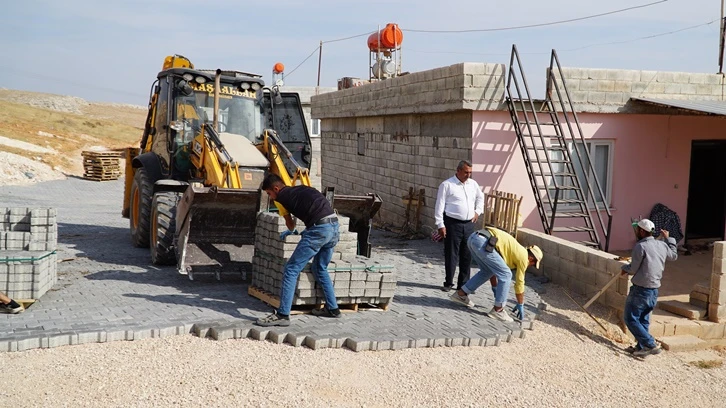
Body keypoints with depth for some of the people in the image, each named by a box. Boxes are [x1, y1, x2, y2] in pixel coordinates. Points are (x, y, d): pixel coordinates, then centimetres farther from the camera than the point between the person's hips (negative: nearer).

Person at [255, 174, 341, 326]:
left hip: (319, 229, -8)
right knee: (320, 269, 26)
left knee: (291, 270, -3)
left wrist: (291, 231, 46)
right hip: (334, 227, 8)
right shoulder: (302, 189, 26)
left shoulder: (280, 197, 7)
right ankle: (332, 308, 32)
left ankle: (282, 315, -6)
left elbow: (289, 222, 23)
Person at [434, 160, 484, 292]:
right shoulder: (447, 185, -6)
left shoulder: (473, 184, 11)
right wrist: (440, 225, -10)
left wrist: (478, 211, 16)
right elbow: (439, 206, -6)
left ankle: (463, 283, 17)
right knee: (451, 254, 0)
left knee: (467, 255, 7)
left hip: (469, 224, 5)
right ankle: (448, 283, 11)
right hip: (453, 223, -5)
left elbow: (480, 197, 30)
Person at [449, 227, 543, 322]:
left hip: (473, 237, 9)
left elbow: (493, 268, 40)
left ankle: (460, 294, 30)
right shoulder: (523, 257, 10)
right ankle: (497, 309, 8)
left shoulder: (515, 250, 32)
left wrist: (495, 288, 48)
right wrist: (520, 305, 25)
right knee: (505, 275, 2)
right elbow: (519, 282, 14)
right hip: (482, 241, -9)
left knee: (487, 271, 28)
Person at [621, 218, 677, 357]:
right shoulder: (662, 245, 5)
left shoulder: (640, 246, -17)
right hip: (654, 290, 8)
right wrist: (668, 238, 35)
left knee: (630, 319, 0)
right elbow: (674, 256, 26)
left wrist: (625, 268, 10)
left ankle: (651, 345, -7)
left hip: (641, 290, -8)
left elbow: (633, 269, -13)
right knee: (643, 319, 18)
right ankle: (641, 347, 22)